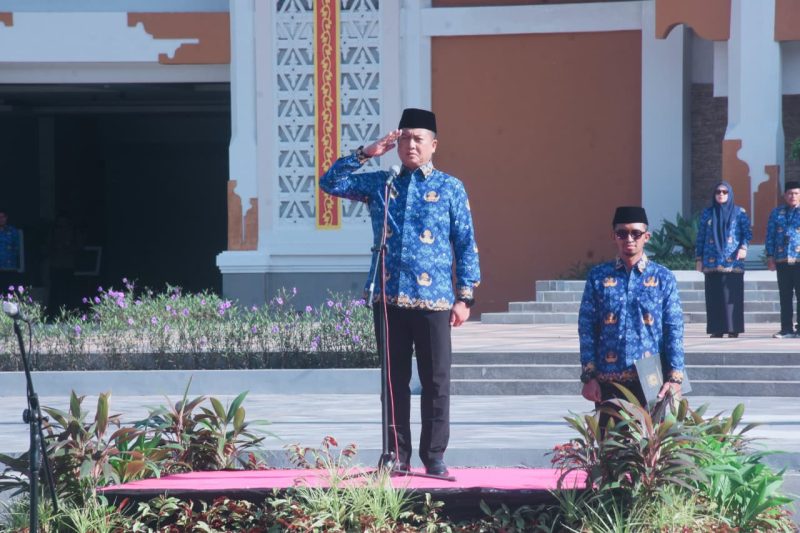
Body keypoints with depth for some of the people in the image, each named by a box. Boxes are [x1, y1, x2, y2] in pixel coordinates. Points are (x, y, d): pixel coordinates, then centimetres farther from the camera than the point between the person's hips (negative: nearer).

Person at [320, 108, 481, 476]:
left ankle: (434, 457, 7)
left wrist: (465, 296, -2)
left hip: (433, 299, -2)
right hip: (389, 298, 2)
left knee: (436, 381, 0)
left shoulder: (450, 188, 6)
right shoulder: (379, 183, 11)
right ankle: (397, 456, 11)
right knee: (395, 380, 6)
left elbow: (466, 244, 5)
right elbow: (331, 183, 10)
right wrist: (366, 153, 2)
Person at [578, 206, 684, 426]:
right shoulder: (598, 277, 6)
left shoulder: (663, 278, 5)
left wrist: (675, 377, -6)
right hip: (608, 382, 1)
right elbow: (587, 329, 5)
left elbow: (674, 331, 2)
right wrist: (589, 376, -3)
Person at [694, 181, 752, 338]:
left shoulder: (739, 212, 6)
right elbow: (700, 236, 12)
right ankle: (716, 330, 1)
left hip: (733, 262, -2)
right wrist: (699, 259, 7)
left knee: (732, 294, -6)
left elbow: (747, 232, 2)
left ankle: (733, 329, -4)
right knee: (714, 296, -1)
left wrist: (743, 247, -17)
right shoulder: (707, 213, 11)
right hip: (712, 261, 2)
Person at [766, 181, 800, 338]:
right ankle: (787, 329, 10)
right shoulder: (777, 213, 12)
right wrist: (770, 256, 4)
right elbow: (770, 235, 12)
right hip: (782, 260, 3)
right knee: (785, 295, 6)